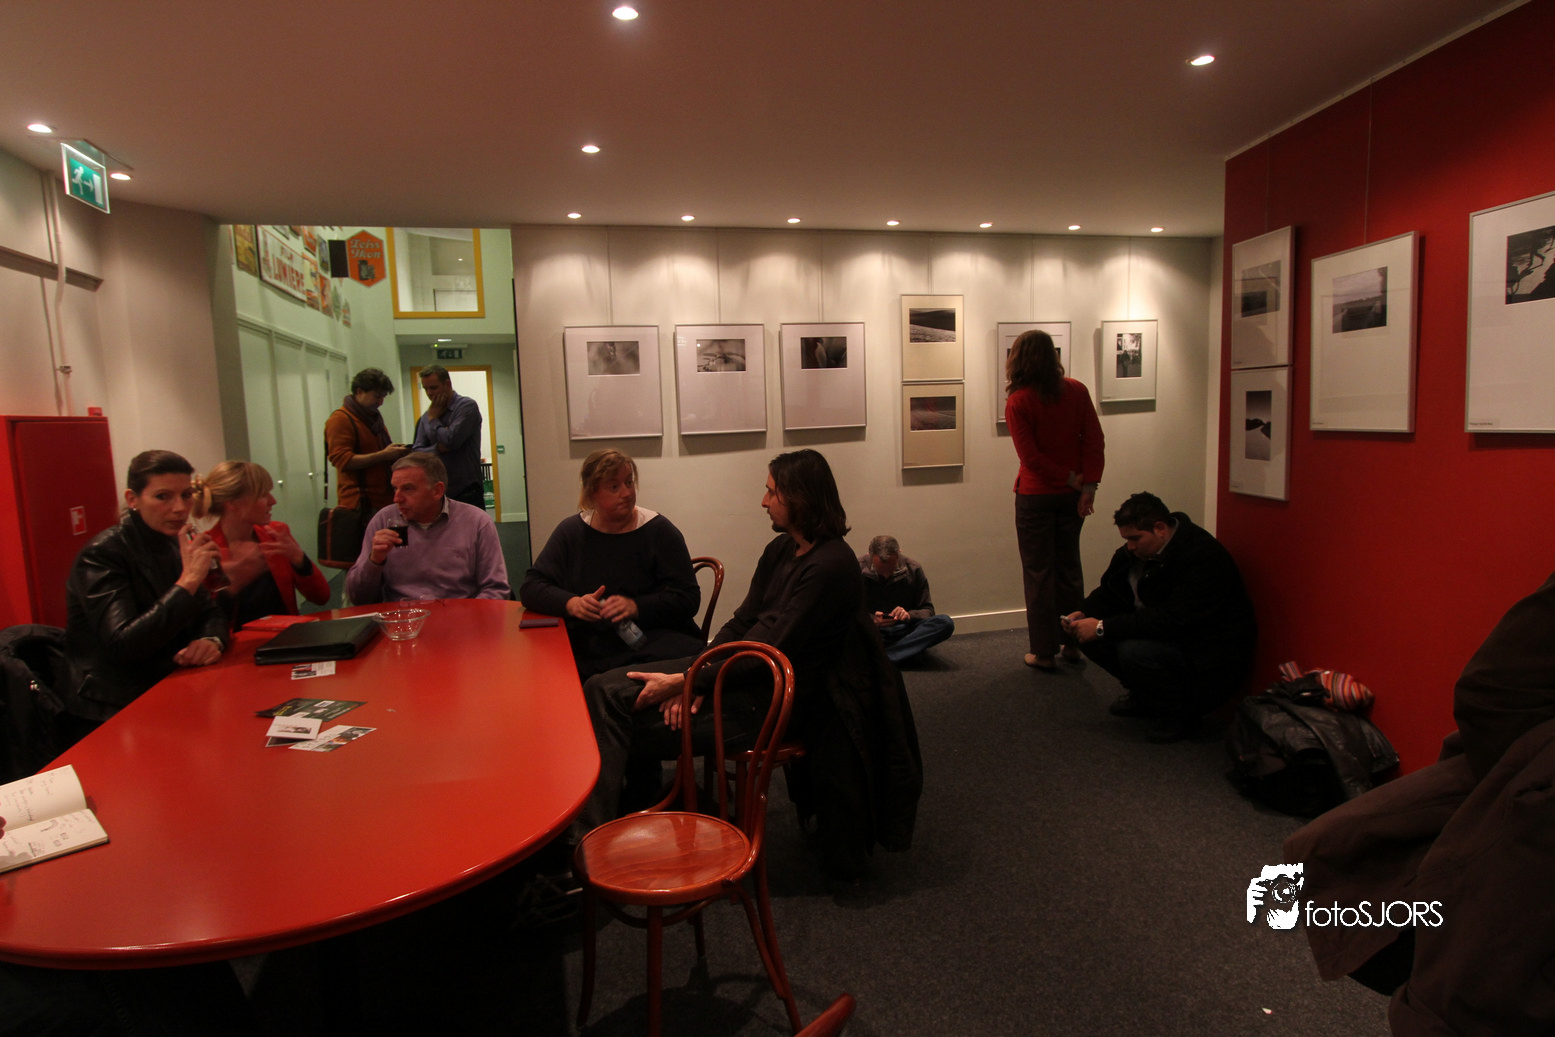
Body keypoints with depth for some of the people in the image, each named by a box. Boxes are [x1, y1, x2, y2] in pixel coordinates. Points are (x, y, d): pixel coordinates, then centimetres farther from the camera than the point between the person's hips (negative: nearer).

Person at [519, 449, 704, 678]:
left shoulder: (659, 530, 3)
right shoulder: (570, 532, 12)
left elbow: (689, 598, -2)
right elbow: (530, 588, 10)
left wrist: (636, 606, -17)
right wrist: (571, 603, -9)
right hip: (586, 648, 4)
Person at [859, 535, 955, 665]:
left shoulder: (913, 570, -2)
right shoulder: (858, 568, -10)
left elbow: (927, 610, 3)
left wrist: (909, 615, -19)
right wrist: (872, 620, -26)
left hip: (904, 630, 3)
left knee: (946, 623, -26)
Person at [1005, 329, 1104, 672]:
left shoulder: (1018, 402, -13)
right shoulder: (1076, 391, -1)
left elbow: (1031, 456, -17)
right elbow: (1095, 441, -5)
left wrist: (1071, 478, -8)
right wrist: (1088, 484, -6)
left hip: (1036, 495, -4)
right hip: (1072, 494, 4)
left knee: (1039, 572, 5)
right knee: (1069, 566, 16)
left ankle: (1044, 652, 12)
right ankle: (1073, 643, 25)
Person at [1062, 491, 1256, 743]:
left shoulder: (1202, 556, -27)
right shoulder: (1135, 550, -1)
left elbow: (1172, 620, -34)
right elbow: (1108, 592, 9)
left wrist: (1103, 628, -33)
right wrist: (1083, 614, -13)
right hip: (1162, 634, 9)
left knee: (1134, 651, -33)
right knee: (1091, 637, -7)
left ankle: (1181, 715, -6)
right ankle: (1144, 695, 14)